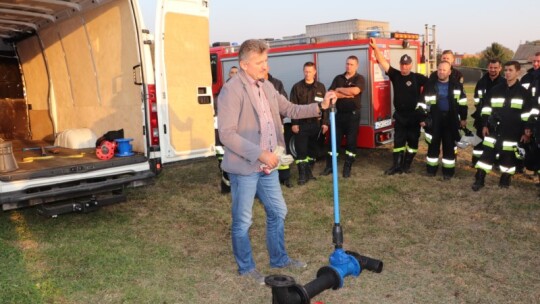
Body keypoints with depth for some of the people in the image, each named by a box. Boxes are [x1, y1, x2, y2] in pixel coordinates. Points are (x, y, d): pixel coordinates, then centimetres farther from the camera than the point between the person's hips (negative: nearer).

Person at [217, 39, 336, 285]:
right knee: (243, 220, 7)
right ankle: (246, 267, 26)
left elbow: (290, 109, 18)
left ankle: (279, 258, 37)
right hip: (244, 167, -8)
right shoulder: (231, 90, -16)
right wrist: (260, 153, -25)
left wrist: (320, 106, 4)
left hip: (267, 166, 8)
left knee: (278, 212, 18)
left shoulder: (267, 87, 10)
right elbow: (227, 134, -22)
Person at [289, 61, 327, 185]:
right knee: (301, 150, -3)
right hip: (301, 123, -2)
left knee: (312, 148, 10)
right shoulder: (297, 87, 0)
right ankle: (302, 174, 2)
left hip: (315, 123, 3)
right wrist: (294, 123, -9)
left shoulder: (321, 87, 7)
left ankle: (309, 170, 22)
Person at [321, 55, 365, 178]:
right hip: (339, 114, 3)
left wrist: (339, 90, -10)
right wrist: (346, 95, -14)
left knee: (351, 141, 2)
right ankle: (329, 166, 14)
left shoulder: (359, 78, -3)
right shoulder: (338, 78, 9)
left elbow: (355, 91, -23)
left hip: (353, 114, -3)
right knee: (334, 140, 5)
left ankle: (347, 168, 11)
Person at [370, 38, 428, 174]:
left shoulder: (417, 77, -6)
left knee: (412, 141, 6)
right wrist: (375, 48, -14)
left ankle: (407, 165, 17)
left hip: (414, 116, -2)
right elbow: (383, 62, -6)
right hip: (399, 115, 2)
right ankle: (396, 165, 11)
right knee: (398, 141, 5)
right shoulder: (395, 75, 0)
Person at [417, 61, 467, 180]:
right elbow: (423, 103, -1)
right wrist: (422, 118, -4)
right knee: (433, 144, 6)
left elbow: (462, 102, 10)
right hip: (434, 119, 0)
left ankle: (448, 170, 12)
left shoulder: (456, 85, 3)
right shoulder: (430, 85, -1)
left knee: (449, 145, 4)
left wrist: (463, 118, 9)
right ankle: (431, 169, 17)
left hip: (451, 119, 1)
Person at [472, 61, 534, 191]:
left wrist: (526, 131, -3)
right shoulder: (495, 90, 5)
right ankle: (479, 179, 4)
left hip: (512, 132, -1)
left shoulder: (524, 92, 0)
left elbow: (527, 114, 1)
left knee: (508, 156, 7)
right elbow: (486, 108, 8)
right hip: (494, 129, 1)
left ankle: (505, 179, 22)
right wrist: (485, 125, 2)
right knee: (487, 153, 0)